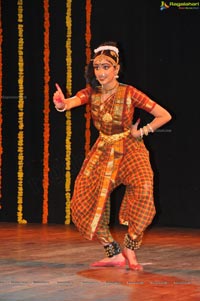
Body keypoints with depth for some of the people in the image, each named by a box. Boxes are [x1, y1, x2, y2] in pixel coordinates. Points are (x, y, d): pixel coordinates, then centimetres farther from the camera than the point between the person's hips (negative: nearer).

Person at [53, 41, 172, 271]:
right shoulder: (91, 92, -3)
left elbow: (165, 116, -9)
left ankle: (130, 248, -17)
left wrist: (141, 132, -9)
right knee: (84, 204, -4)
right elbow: (73, 101, -26)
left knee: (143, 188, -32)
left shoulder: (129, 93, -12)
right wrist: (62, 104, -49)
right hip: (103, 151, 4)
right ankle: (114, 254, 9)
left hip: (129, 149, -4)